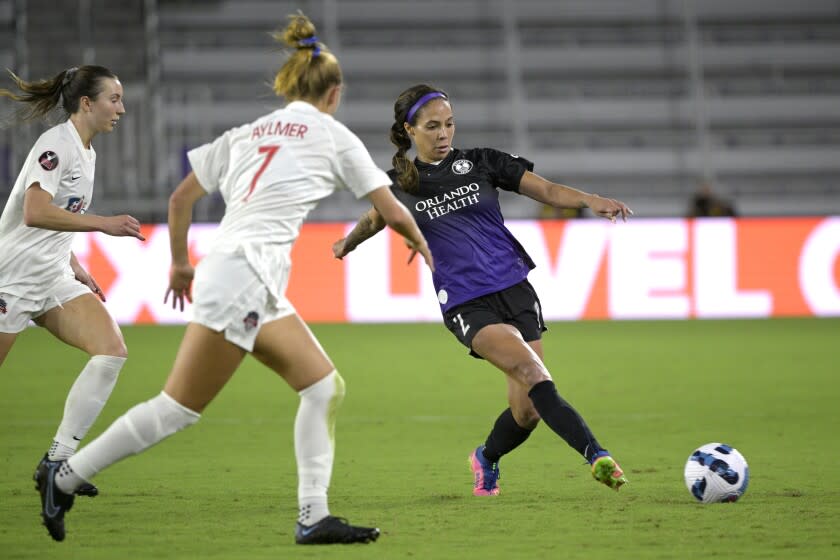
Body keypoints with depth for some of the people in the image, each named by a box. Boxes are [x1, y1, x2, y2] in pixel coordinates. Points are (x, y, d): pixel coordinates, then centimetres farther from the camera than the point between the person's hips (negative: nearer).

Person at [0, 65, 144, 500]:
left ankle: (58, 461, -8)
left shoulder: (86, 152, 14)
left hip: (54, 281, 8)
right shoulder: (56, 145, -14)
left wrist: (75, 267, 19)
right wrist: (103, 224, -31)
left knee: (112, 351, -10)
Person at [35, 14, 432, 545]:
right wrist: (425, 249, 26)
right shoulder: (332, 135, 3)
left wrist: (181, 263, 31)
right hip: (244, 277, -8)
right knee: (178, 408, -5)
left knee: (325, 388, 7)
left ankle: (313, 517, 2)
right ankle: (66, 478, -1)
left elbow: (181, 197, 19)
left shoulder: (247, 133, 19)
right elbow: (393, 212, 7)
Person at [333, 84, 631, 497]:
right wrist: (347, 244, 43)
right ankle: (596, 455, -32)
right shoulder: (400, 184, 5)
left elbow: (547, 190, 2)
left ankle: (486, 459, 30)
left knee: (527, 412, -1)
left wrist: (589, 200, -15)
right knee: (531, 371, -27)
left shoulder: (481, 163, 5)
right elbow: (375, 219, 28)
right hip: (466, 305, -2)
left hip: (515, 290, 2)